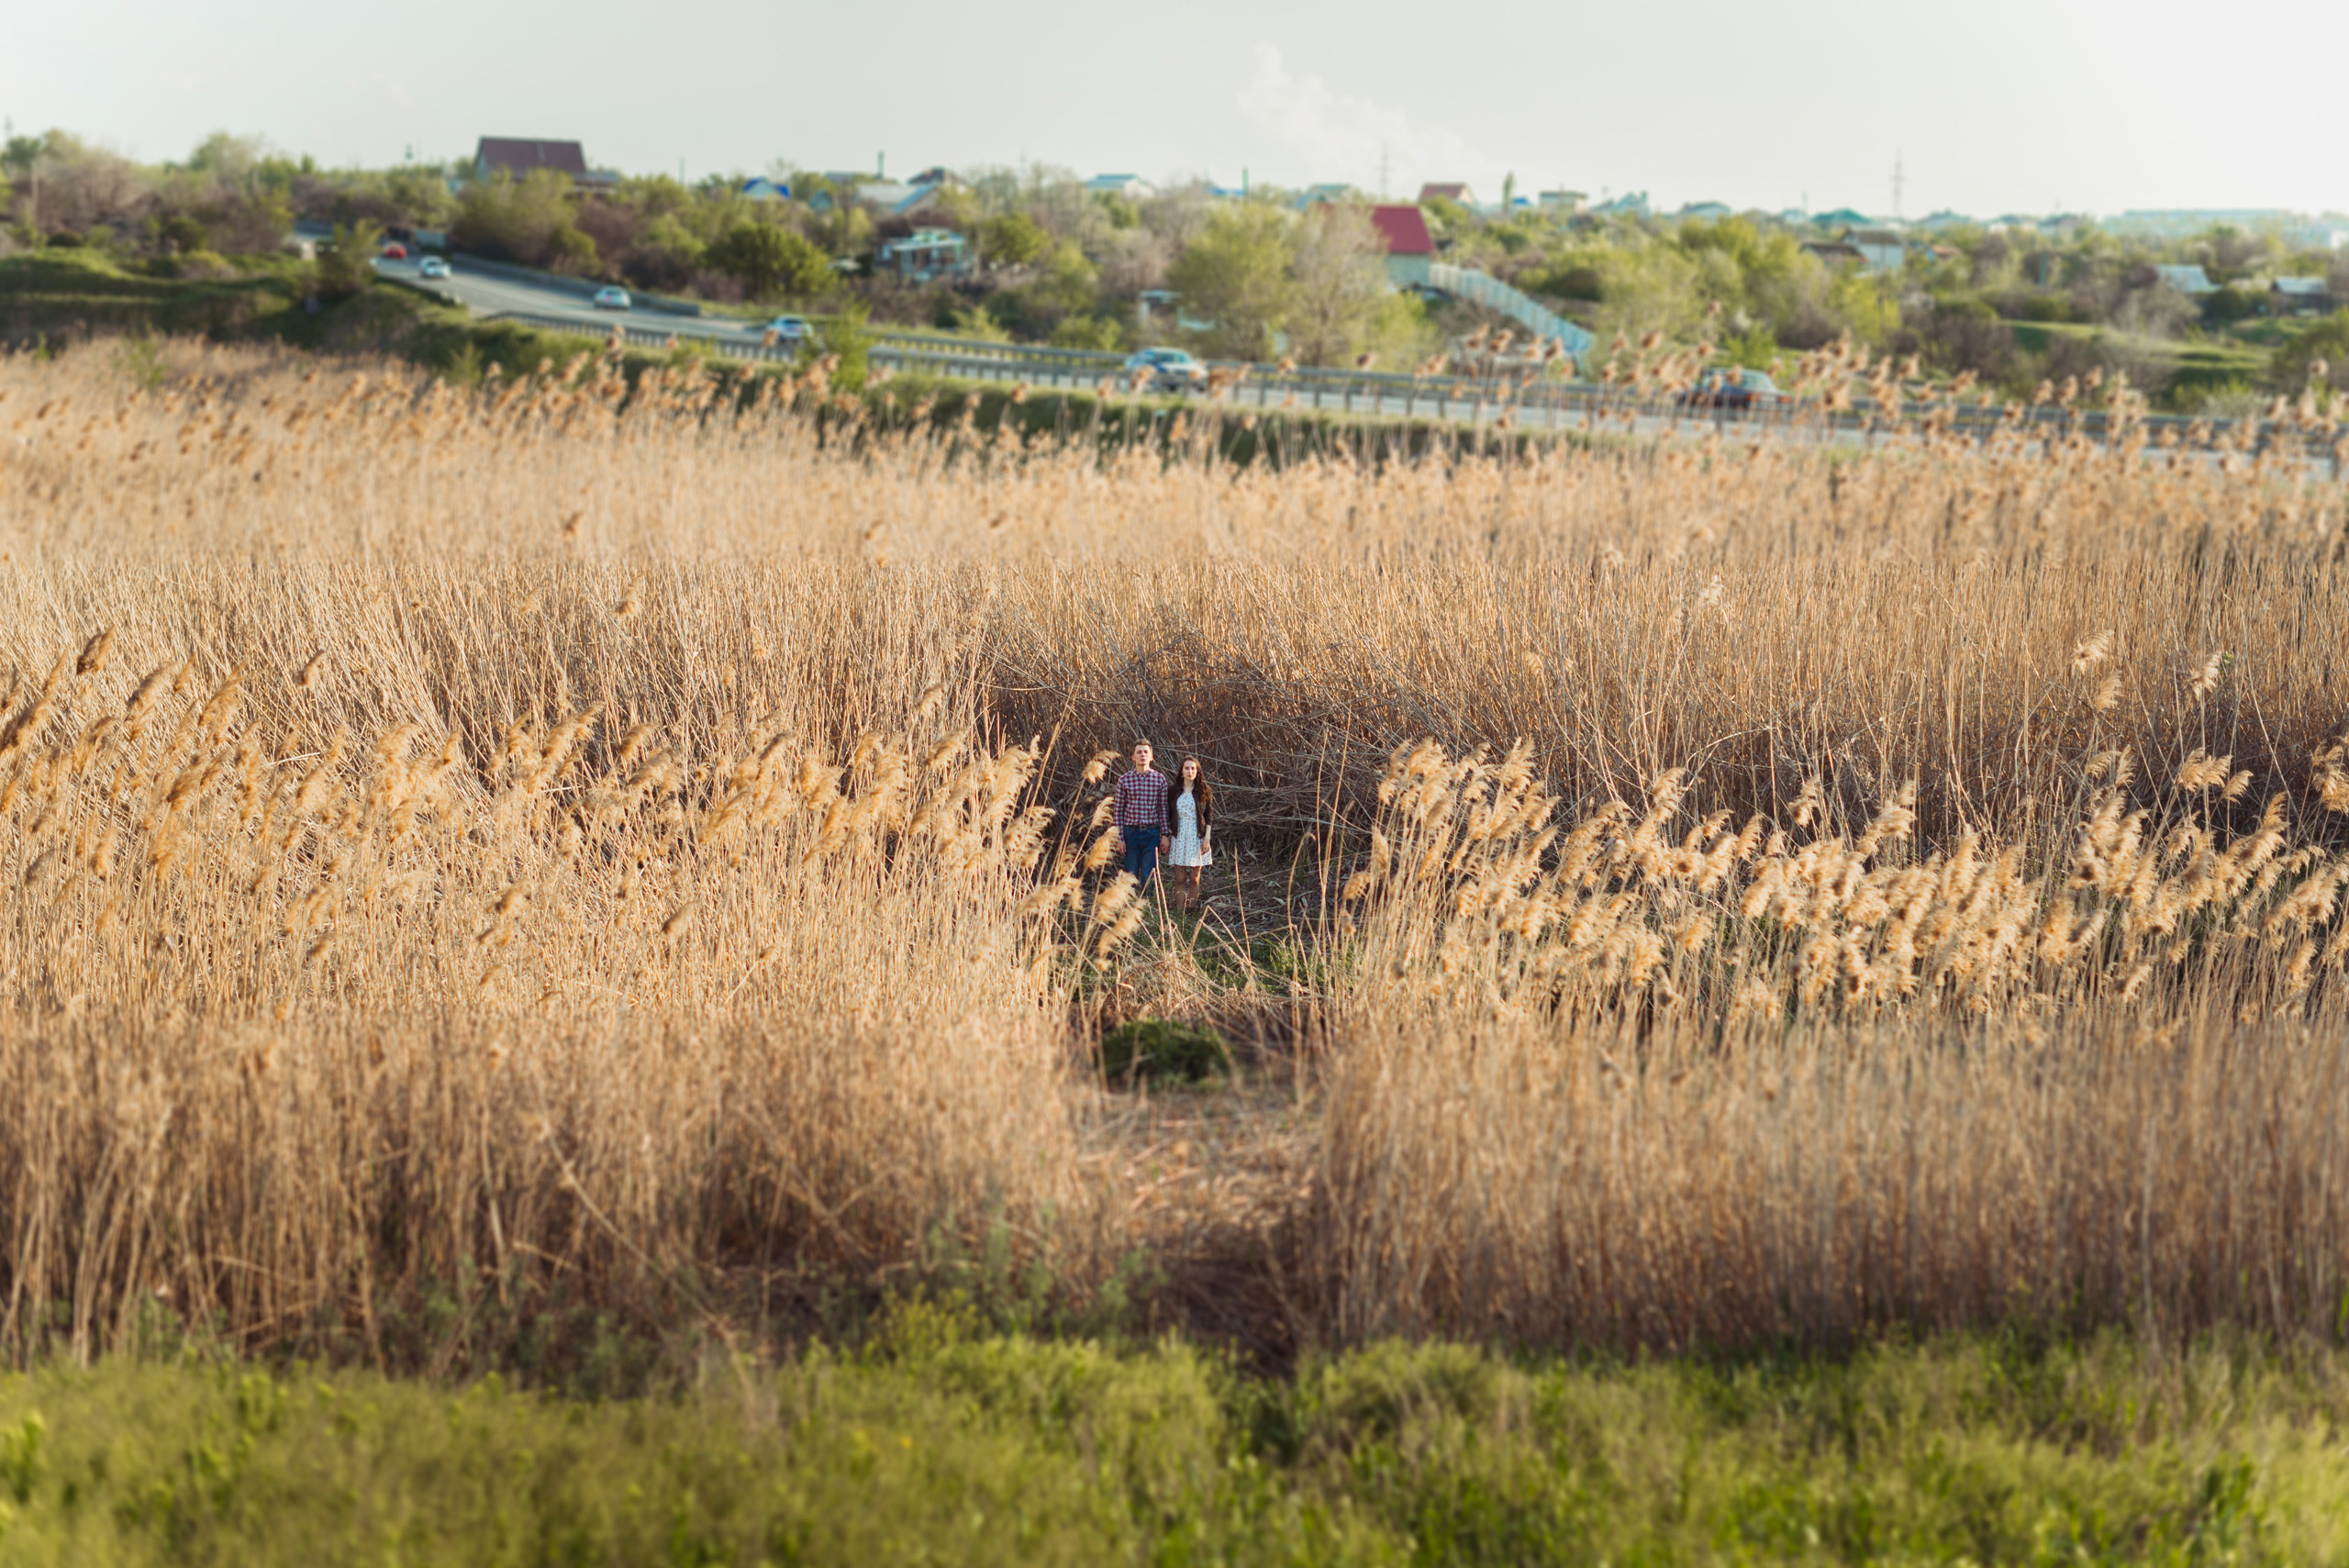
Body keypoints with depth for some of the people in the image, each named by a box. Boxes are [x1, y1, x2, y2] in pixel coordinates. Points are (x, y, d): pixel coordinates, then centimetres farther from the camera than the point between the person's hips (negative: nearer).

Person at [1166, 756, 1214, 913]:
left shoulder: (1205, 790, 2)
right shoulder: (1175, 791, 7)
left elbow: (1210, 817, 1)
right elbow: (1168, 816, 11)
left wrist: (1207, 838, -7)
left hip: (1197, 837, -1)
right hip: (1179, 836, 1)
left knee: (1194, 879, 3)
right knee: (1180, 879, -2)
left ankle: (1192, 911, 7)